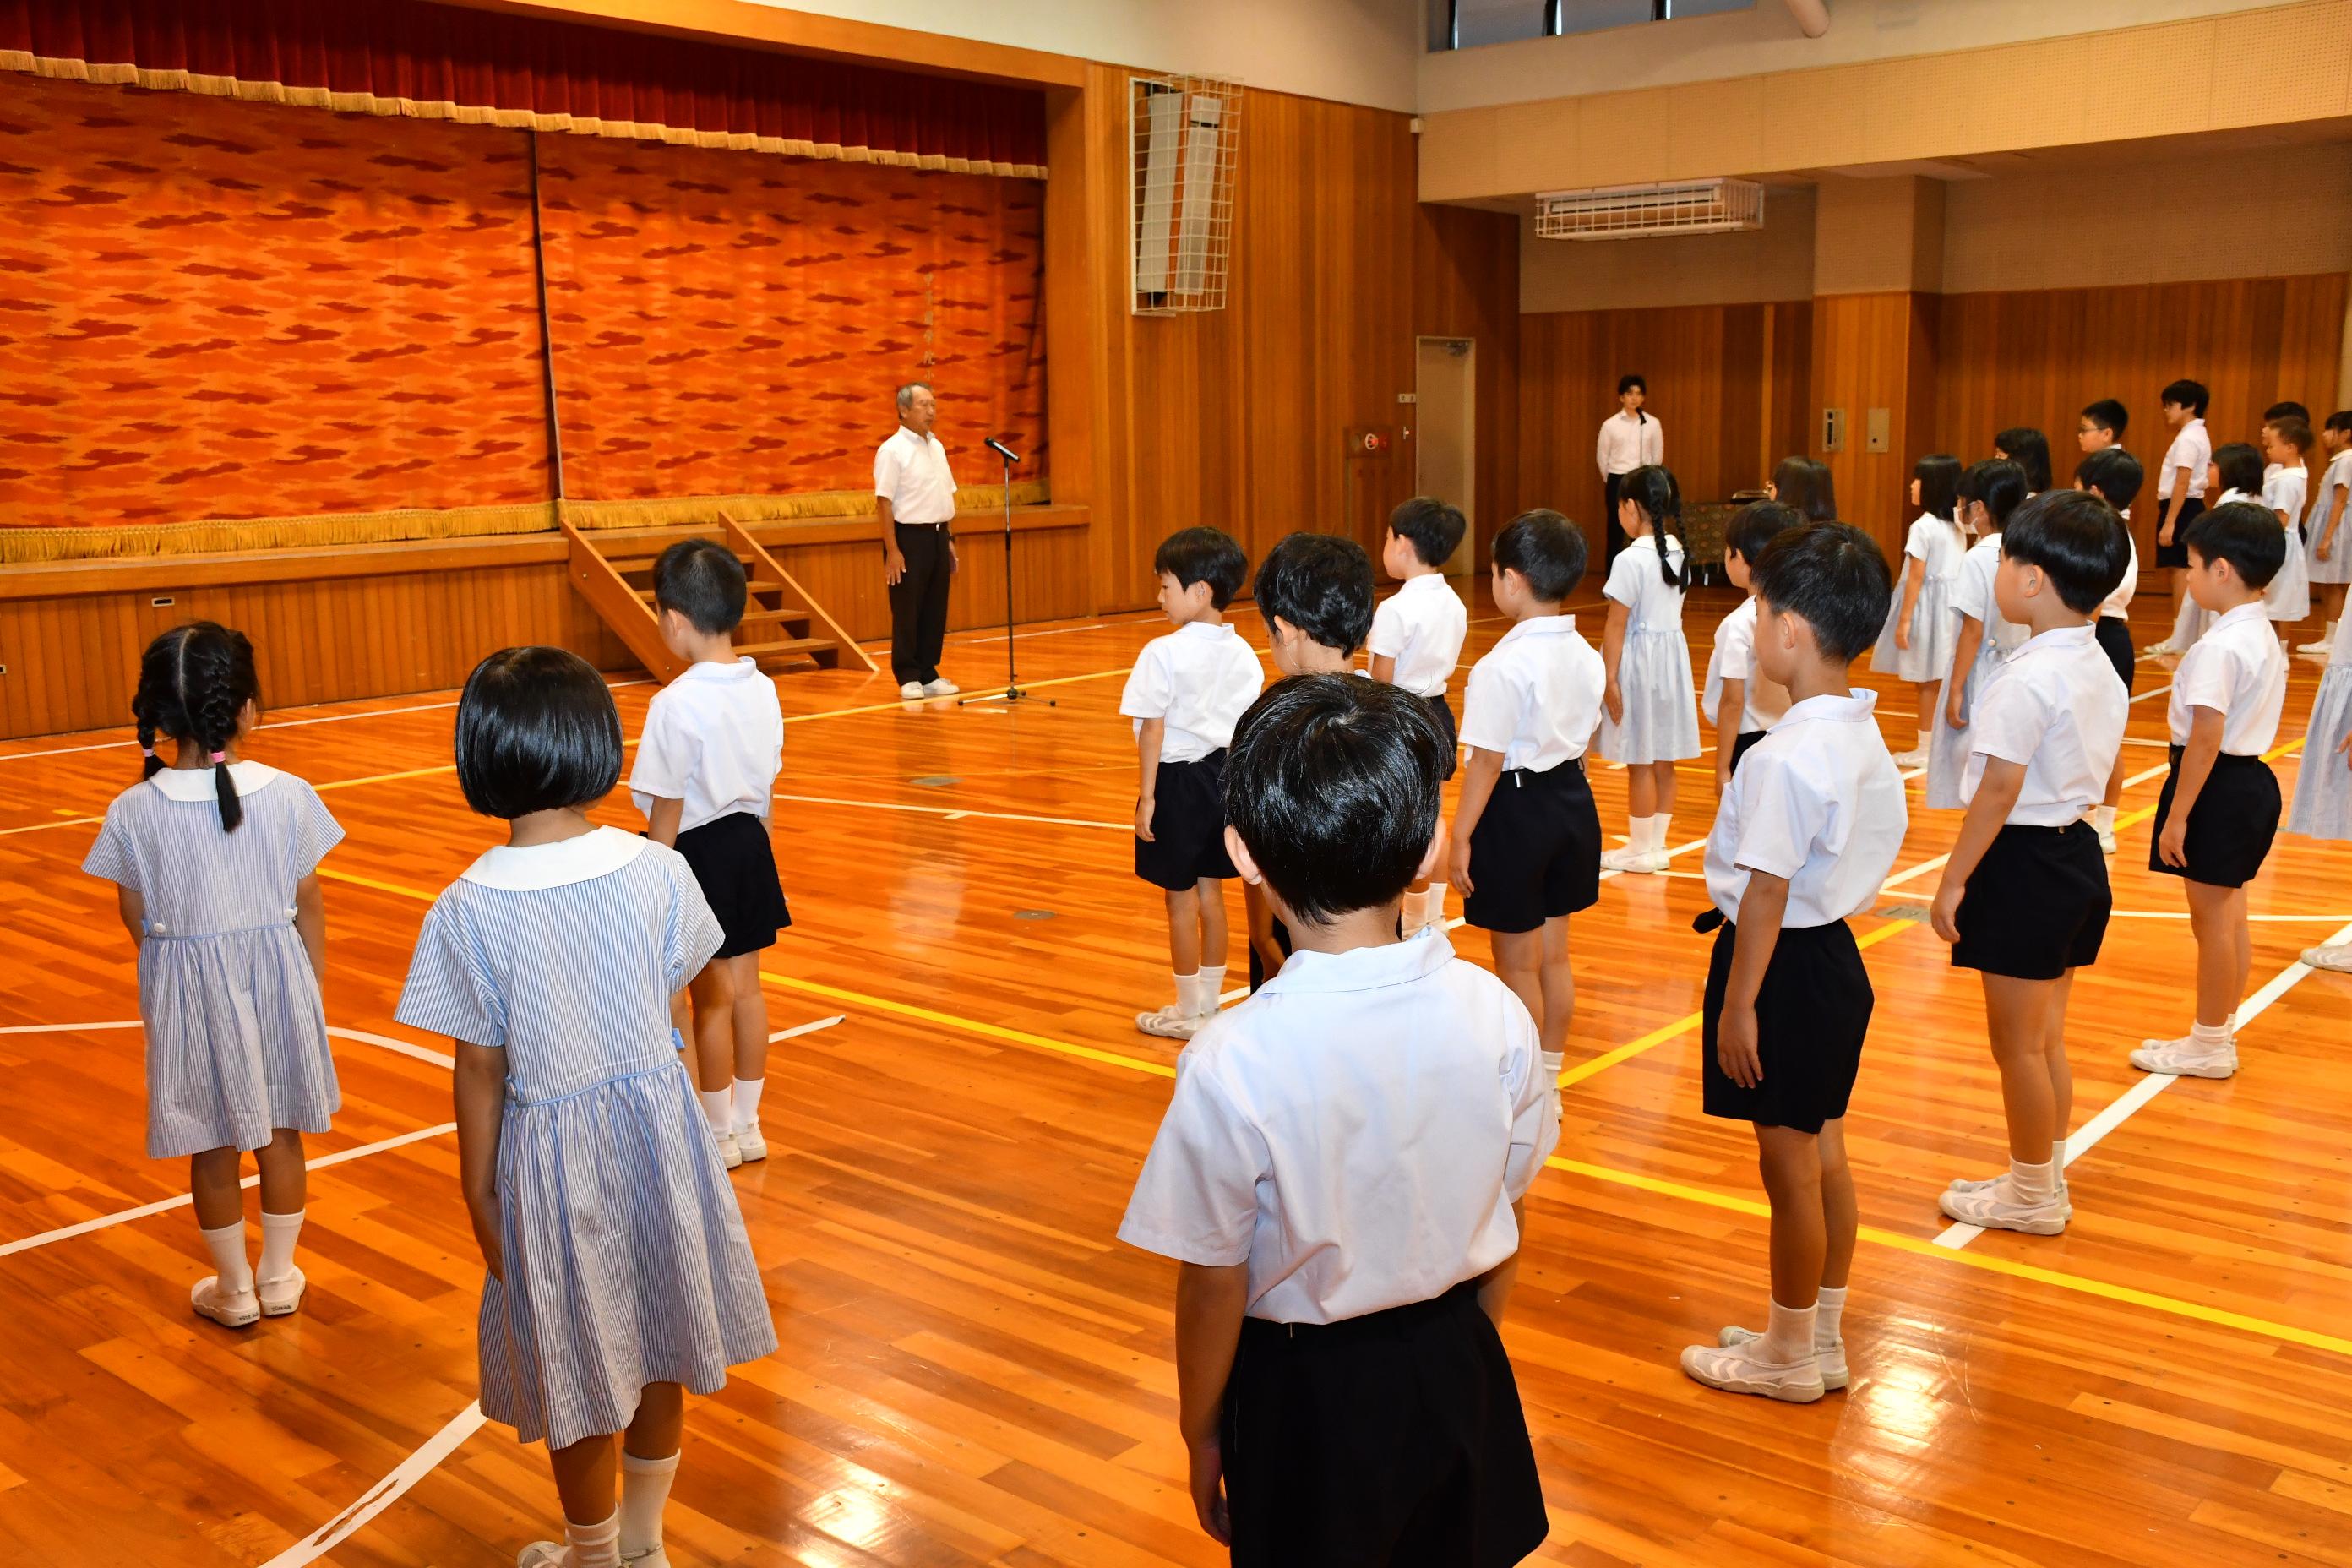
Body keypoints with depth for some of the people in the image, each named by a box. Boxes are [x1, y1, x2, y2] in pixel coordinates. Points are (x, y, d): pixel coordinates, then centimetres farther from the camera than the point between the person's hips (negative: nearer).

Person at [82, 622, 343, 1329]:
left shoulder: (133, 811, -14)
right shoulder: (288, 795, -13)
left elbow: (137, 920, -3)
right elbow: (308, 904, -4)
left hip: (186, 990, -1)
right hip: (276, 978, 1)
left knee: (211, 1146, 14)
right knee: (279, 1133, 18)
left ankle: (234, 1289, 29)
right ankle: (279, 1277, 31)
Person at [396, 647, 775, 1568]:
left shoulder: (469, 910, -18)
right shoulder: (659, 871, -11)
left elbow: (480, 1070, -11)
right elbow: (673, 1000, -1)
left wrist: (478, 1187, 2)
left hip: (553, 1157, -3)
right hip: (659, 1128, 3)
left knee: (578, 1372, 16)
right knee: (656, 1348, 21)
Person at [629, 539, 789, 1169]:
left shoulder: (676, 704, -21)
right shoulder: (762, 690, 0)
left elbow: (667, 811, -17)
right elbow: (767, 787, 8)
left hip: (699, 853, -7)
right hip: (749, 843, 7)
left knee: (709, 998, 6)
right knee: (745, 986, 15)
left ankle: (719, 1134, 20)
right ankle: (748, 1124, 26)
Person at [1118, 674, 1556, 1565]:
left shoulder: (1232, 1064, -26)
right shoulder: (1495, 1016, -14)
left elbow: (1215, 1285, -15)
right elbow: (1509, 1222, -1)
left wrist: (1201, 1433, 3)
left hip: (1307, 1392, -3)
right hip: (1457, 1369, 4)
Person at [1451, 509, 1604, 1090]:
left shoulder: (1504, 665, -21)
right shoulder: (1585, 656, 3)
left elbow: (1488, 760, -20)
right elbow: (1584, 736, 9)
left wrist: (1460, 836, -14)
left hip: (1516, 808, -8)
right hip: (1572, 800, 8)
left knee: (1517, 963, 6)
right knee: (1553, 956, 18)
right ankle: (1549, 1077, 29)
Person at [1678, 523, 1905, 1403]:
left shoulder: (1788, 756, -25)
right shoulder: (1864, 734, 4)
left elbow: (1767, 892, -23)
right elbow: (1864, 854, 9)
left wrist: (1737, 1004, -16)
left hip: (1787, 966, -9)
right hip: (1836, 952, 9)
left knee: (1789, 1166, 6)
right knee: (1825, 1156, 19)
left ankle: (1789, 1356, 23)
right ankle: (1821, 1337, 34)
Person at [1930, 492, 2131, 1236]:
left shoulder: (2026, 681, -21)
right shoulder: (2101, 667, 7)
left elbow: (1999, 791, -22)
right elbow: (2108, 772, 13)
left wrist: (1953, 880, -16)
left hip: (2025, 862, -9)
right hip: (2078, 854, 9)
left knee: (2018, 1042, 5)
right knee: (2047, 1038, 19)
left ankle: (2031, 1195, 18)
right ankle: (2044, 1180, 30)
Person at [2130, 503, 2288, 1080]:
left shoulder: (2219, 647, -22)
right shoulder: (2265, 636, 8)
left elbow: (2206, 738, -24)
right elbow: (2241, 722, 11)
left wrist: (2177, 815, -20)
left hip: (2218, 785, -10)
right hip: (2251, 778, 10)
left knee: (2212, 918, 2)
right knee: (2229, 914, 18)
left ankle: (2208, 1046, 15)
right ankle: (2219, 1034, 30)